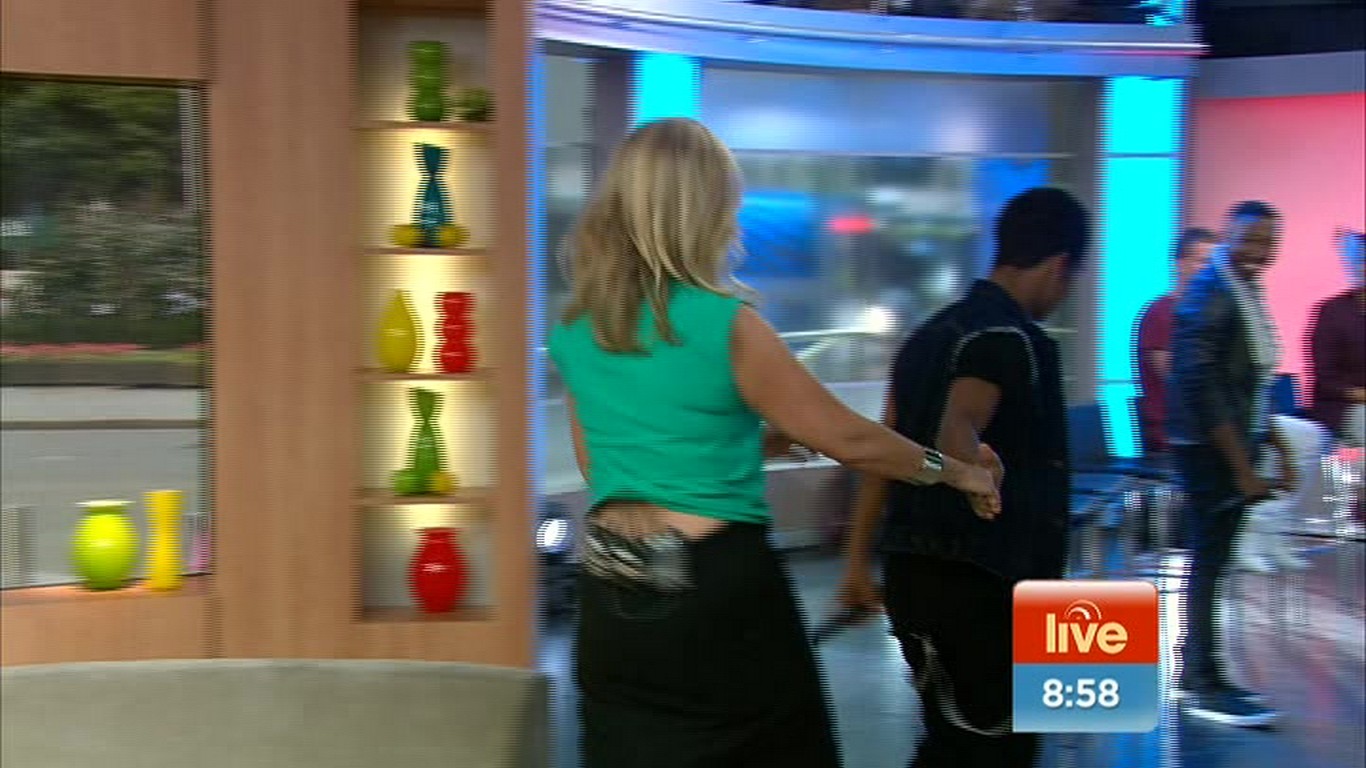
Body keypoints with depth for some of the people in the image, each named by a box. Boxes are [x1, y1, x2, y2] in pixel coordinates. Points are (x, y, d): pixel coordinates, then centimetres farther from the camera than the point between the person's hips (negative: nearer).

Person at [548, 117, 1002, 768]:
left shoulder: (574, 331, 5)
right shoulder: (726, 324, -13)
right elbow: (848, 440, -5)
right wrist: (956, 472, 12)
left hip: (613, 601, 5)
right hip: (719, 597, -5)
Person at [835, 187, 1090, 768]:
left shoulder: (932, 333, 14)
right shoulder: (1011, 339, -12)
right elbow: (956, 433, -31)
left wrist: (857, 562, 19)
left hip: (913, 571, 9)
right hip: (978, 581, -8)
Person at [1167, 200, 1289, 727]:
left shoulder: (1247, 289, 12)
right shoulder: (1208, 294, -16)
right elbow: (1201, 386, -20)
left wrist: (1267, 443, 12)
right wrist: (1241, 465, -20)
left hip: (1236, 442, 9)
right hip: (1210, 446, -9)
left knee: (1211, 560, 13)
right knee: (1209, 562, -5)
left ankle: (1195, 673, 22)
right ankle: (1204, 688, 0)